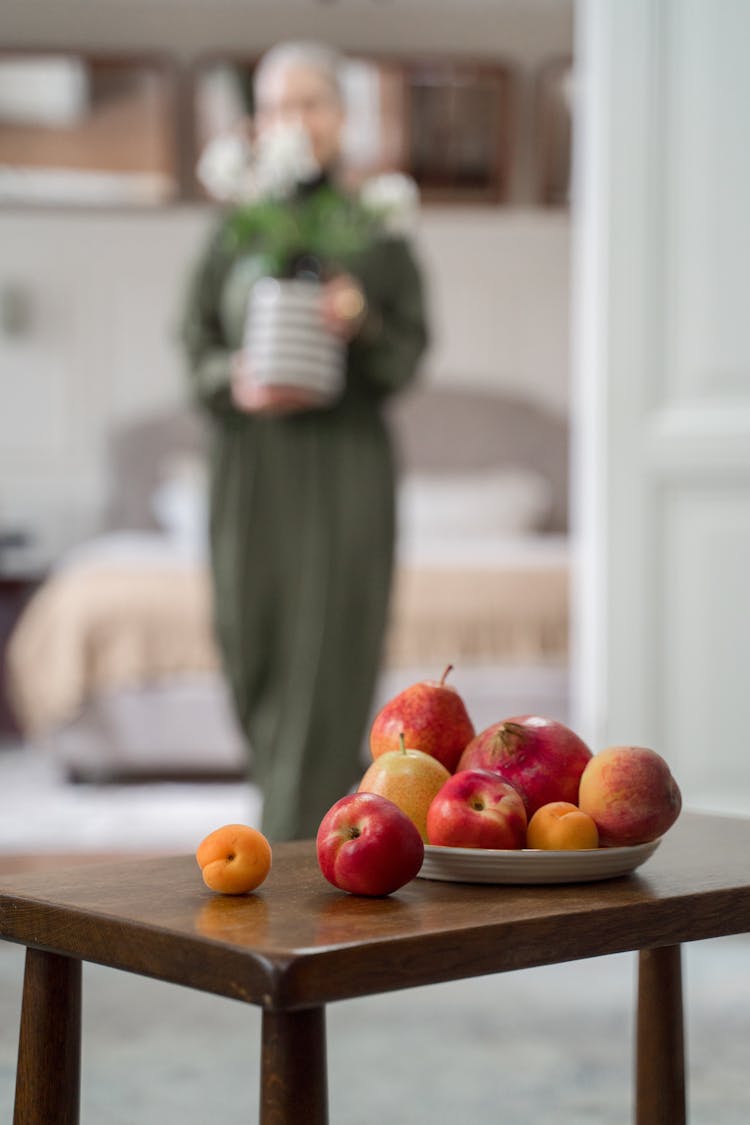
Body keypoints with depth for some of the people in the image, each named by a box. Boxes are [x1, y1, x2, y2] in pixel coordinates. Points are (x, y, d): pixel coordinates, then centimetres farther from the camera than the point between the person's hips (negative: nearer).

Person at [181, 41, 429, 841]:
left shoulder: (377, 226, 3)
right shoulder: (236, 225, 8)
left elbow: (409, 354, 0)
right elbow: (199, 346, 6)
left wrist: (362, 324, -21)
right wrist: (238, 386, -15)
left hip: (345, 468, -3)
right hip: (248, 472, 3)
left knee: (324, 661, -8)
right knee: (256, 657, 6)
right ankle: (341, 789, 32)